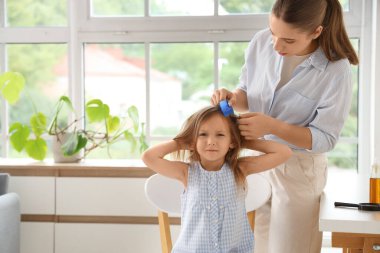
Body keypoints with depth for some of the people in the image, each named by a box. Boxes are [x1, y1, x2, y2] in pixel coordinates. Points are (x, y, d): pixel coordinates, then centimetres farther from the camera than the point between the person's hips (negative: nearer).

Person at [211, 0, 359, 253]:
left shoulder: (337, 70, -22)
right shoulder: (261, 42, -10)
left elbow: (325, 139, -17)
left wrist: (272, 126, -29)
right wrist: (233, 98, -18)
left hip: (298, 168, -4)